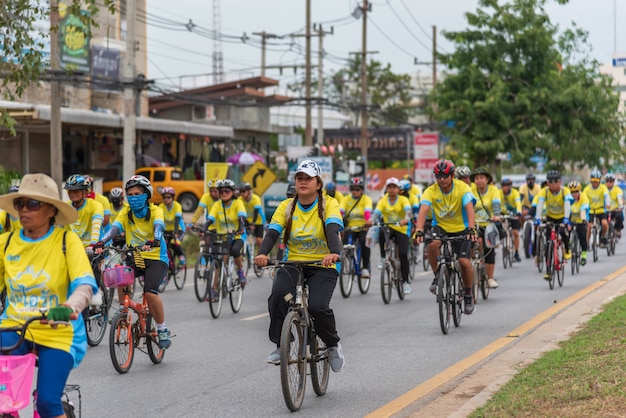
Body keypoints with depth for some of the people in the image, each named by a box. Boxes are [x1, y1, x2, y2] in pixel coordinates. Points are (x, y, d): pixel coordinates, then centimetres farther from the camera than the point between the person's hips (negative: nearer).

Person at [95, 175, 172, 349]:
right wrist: (101, 242, -34)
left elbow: (159, 227, -26)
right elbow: (115, 228, -15)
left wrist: (154, 241, -48)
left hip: (155, 258, -3)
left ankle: (162, 329, -5)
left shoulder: (155, 210, -6)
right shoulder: (126, 212, 2)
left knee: (150, 292, -25)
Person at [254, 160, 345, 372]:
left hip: (323, 266, -2)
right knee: (278, 295, -28)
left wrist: (334, 252, -42)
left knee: (318, 306, -26)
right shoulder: (286, 206, 4)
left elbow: (332, 229, -22)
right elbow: (272, 232, -8)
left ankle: (334, 345, 4)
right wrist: (262, 253, -29)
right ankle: (281, 346, -12)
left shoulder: (329, 205, -4)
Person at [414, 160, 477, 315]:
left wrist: (471, 229, -47)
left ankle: (468, 295, 7)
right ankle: (438, 277, -8)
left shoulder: (462, 188, -17)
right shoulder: (431, 191, -15)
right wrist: (419, 230, -45)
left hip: (461, 229, -1)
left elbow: (469, 208, -30)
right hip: (440, 227, 1)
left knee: (464, 262, -19)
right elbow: (423, 210, -28)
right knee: (433, 245, -33)